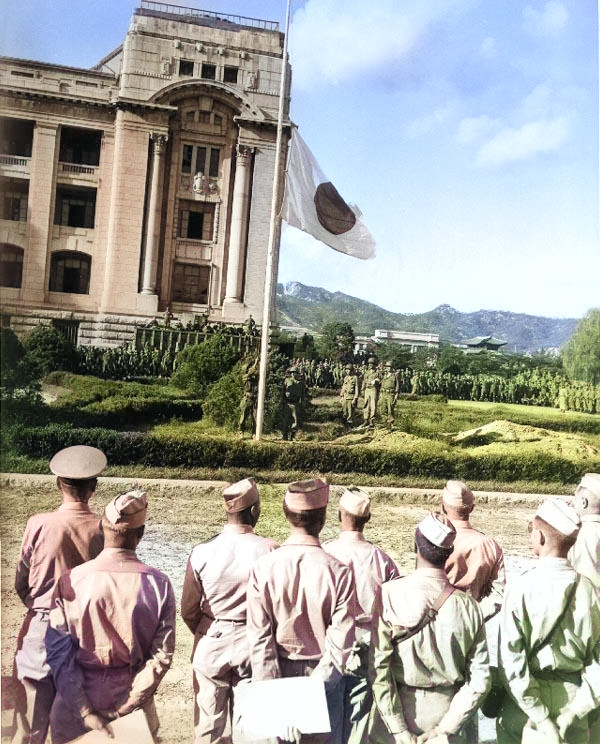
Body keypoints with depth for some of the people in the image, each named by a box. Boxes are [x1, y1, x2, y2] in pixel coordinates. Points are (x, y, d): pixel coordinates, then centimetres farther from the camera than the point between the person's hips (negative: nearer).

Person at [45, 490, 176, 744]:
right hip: (132, 697, 1)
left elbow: (58, 653, -13)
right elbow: (162, 655, -13)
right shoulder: (158, 584, -13)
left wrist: (85, 712, -10)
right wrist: (125, 708, -9)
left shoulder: (70, 582, -14)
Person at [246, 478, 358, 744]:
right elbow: (341, 641, -16)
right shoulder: (339, 572, -18)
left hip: (281, 673, 1)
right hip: (322, 673, -1)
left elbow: (259, 637, -12)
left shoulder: (262, 568, -15)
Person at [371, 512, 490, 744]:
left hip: (404, 708, -1)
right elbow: (479, 680, -9)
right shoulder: (468, 605, -11)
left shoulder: (388, 596, -18)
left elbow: (378, 671, -18)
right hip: (448, 709, 2)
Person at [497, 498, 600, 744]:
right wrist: (573, 712, -7)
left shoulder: (521, 587, -18)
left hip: (526, 698, -3)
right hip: (573, 695, 3)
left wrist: (541, 719, -13)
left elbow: (511, 659, -20)